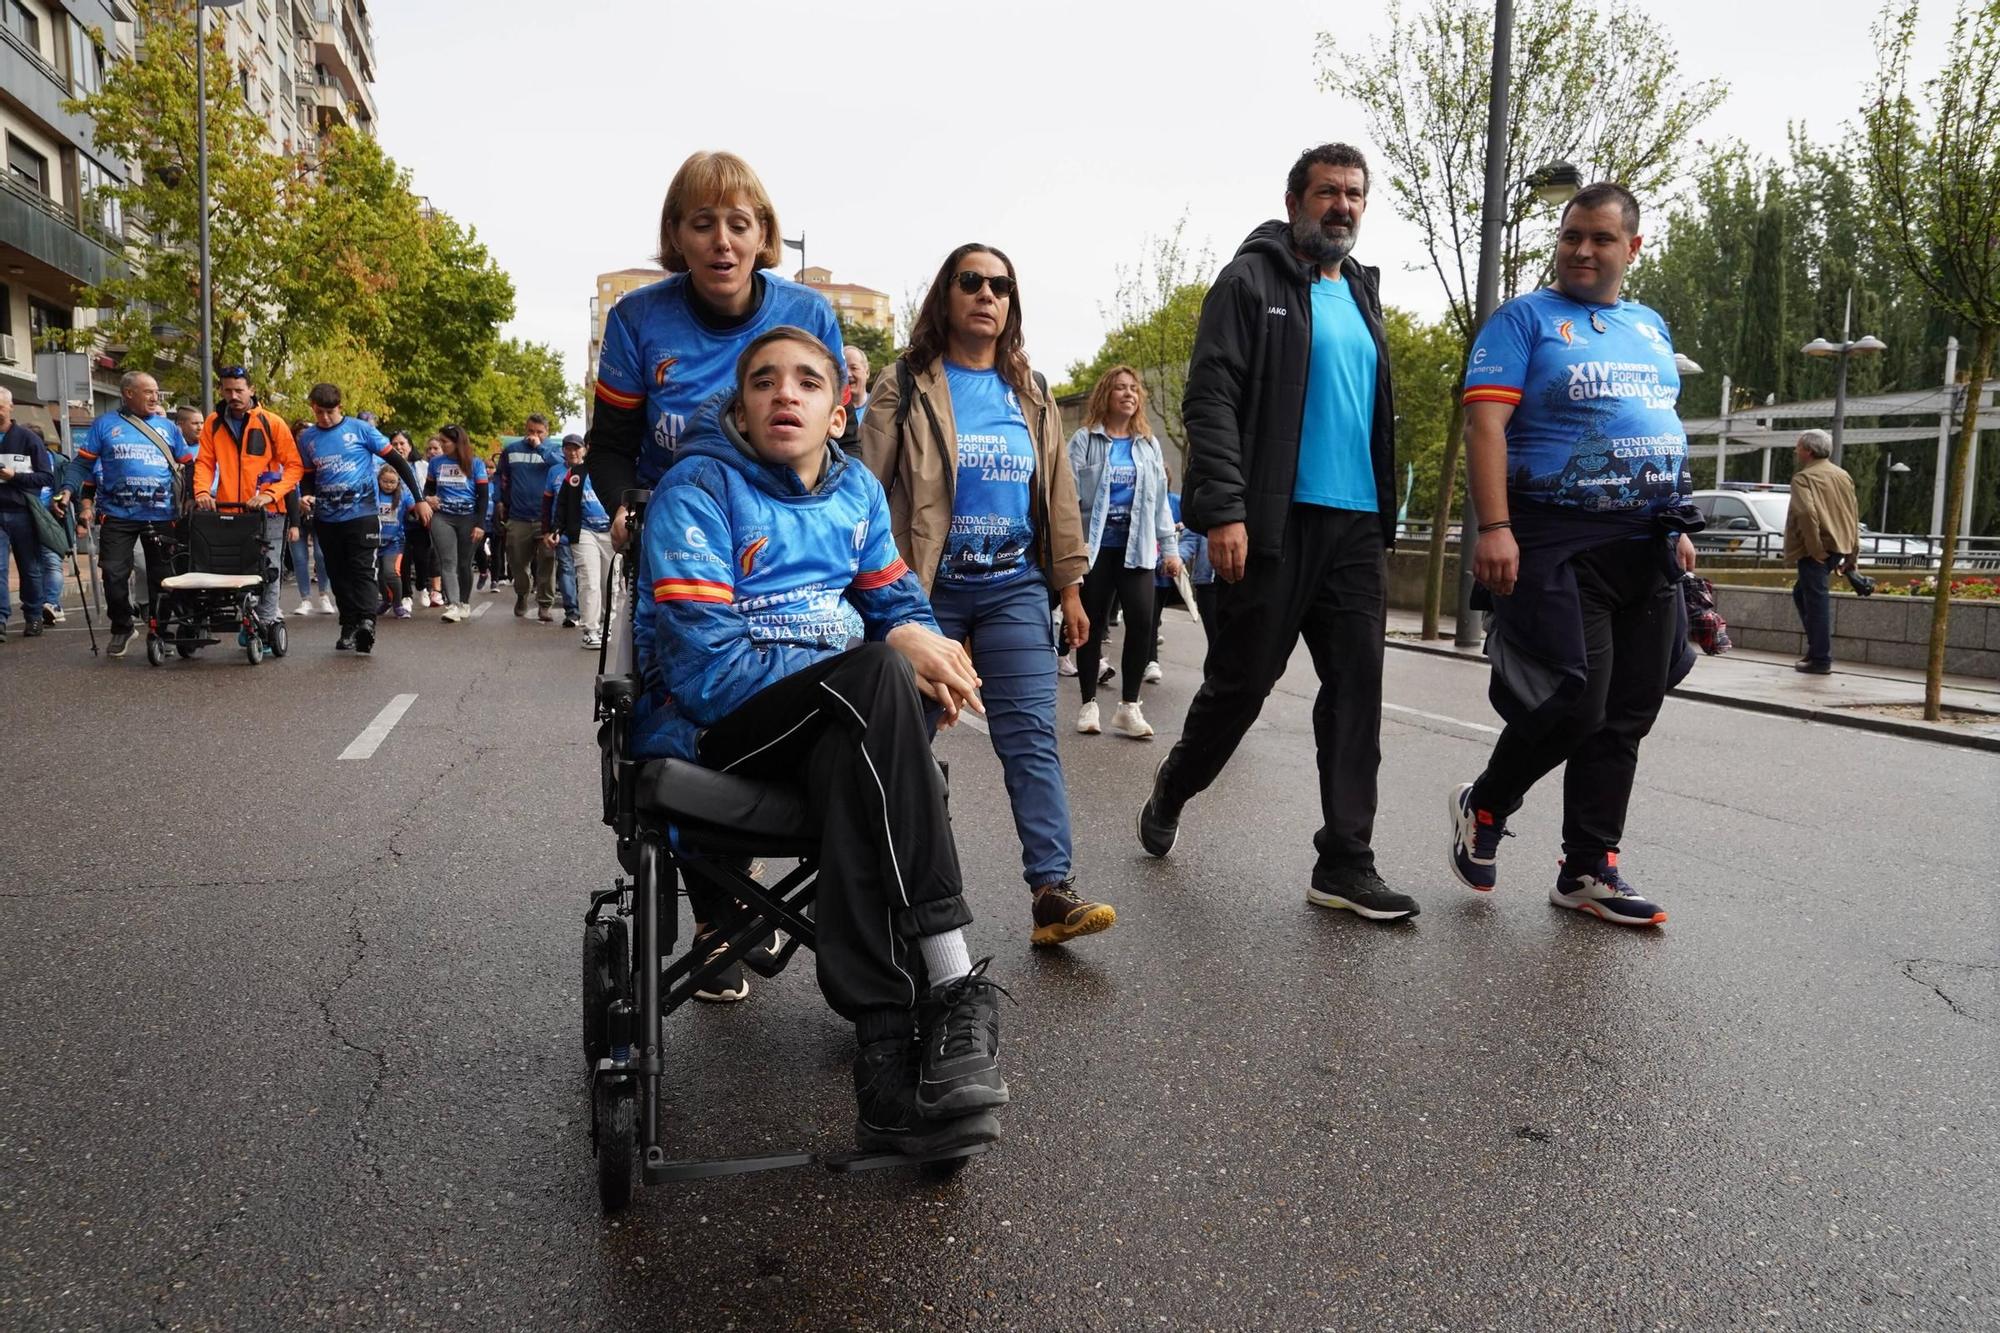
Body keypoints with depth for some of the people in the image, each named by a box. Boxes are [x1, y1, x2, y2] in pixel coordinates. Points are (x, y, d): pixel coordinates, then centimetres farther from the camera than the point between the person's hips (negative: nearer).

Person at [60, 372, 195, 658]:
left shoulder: (168, 427, 11)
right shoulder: (105, 425, 7)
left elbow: (187, 466, 15)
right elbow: (83, 463, 6)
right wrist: (68, 491, -9)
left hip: (162, 516, 1)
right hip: (118, 516, -1)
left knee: (161, 576, 5)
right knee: (114, 574, -2)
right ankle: (121, 630, 14)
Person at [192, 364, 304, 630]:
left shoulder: (271, 423, 0)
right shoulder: (213, 424, 9)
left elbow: (294, 466, -2)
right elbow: (204, 462, 7)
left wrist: (271, 494, -14)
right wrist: (203, 491, -12)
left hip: (266, 512, -3)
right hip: (227, 511, 3)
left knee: (267, 569, -4)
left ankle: (266, 623, 1)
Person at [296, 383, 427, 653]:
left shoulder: (360, 429, -5)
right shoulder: (307, 438, 7)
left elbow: (397, 461, -3)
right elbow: (309, 477, 18)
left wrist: (419, 499, -5)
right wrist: (308, 496, -5)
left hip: (361, 513, -5)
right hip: (327, 519, 5)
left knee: (362, 571, -13)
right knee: (339, 575, 8)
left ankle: (366, 621, -26)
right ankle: (348, 627, 13)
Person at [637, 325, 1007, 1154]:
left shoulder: (856, 488, 10)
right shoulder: (698, 490, -9)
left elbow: (898, 603, 15)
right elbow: (708, 672, -18)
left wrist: (915, 637, -13)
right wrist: (889, 660, -20)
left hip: (835, 725, 5)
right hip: (708, 726, -5)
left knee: (854, 765, -33)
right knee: (878, 674, -33)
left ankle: (891, 1054, -31)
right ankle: (950, 984, -34)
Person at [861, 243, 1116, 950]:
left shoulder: (1031, 393, 13)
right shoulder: (906, 386, 0)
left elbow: (1059, 492, 16)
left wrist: (1069, 585, 12)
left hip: (1016, 588, 3)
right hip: (928, 591, -3)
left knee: (1032, 737, -5)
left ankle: (1052, 891, -8)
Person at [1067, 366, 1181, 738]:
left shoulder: (1149, 445, 14)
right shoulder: (1084, 440, 1)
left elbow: (1160, 501, 14)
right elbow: (1069, 494, -5)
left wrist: (1170, 548, 8)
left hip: (1137, 547, 3)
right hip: (1095, 546, -2)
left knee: (1142, 620, -10)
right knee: (1093, 626, 4)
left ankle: (1128, 706, 1)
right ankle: (1089, 704, 17)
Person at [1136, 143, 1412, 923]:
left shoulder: (1363, 296, 20)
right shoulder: (1251, 281, 0)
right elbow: (1210, 401, -10)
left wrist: (1384, 528, 18)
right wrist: (1223, 511, -21)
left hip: (1356, 524, 6)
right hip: (1274, 524, -6)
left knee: (1356, 690, 1)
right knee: (1243, 681, 1)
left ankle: (1345, 864, 5)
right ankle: (1171, 791, 28)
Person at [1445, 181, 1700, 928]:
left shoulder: (1651, 328, 19)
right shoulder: (1525, 319, -1)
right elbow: (1485, 423, -12)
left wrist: (1678, 525, 18)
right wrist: (1495, 528, -23)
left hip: (1647, 549, 7)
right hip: (1559, 543, -7)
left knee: (1625, 717, 6)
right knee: (1576, 700, -13)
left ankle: (1589, 872, 15)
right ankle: (1484, 806, 13)